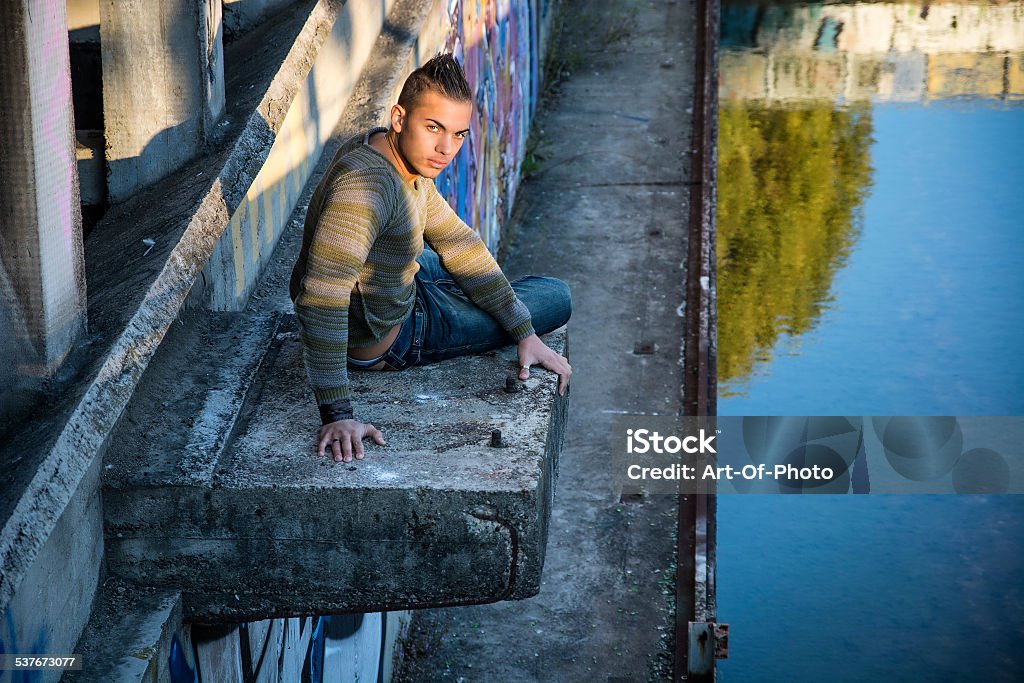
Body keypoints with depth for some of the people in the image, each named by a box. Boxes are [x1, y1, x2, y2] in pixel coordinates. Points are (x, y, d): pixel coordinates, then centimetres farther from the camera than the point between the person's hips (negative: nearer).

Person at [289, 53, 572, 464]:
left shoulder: (407, 157, -6)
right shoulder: (364, 184, -37)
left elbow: (457, 241, 3)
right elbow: (321, 300, -42)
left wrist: (525, 333, 1)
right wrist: (337, 414, -45)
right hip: (384, 341, -8)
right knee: (556, 298, 9)